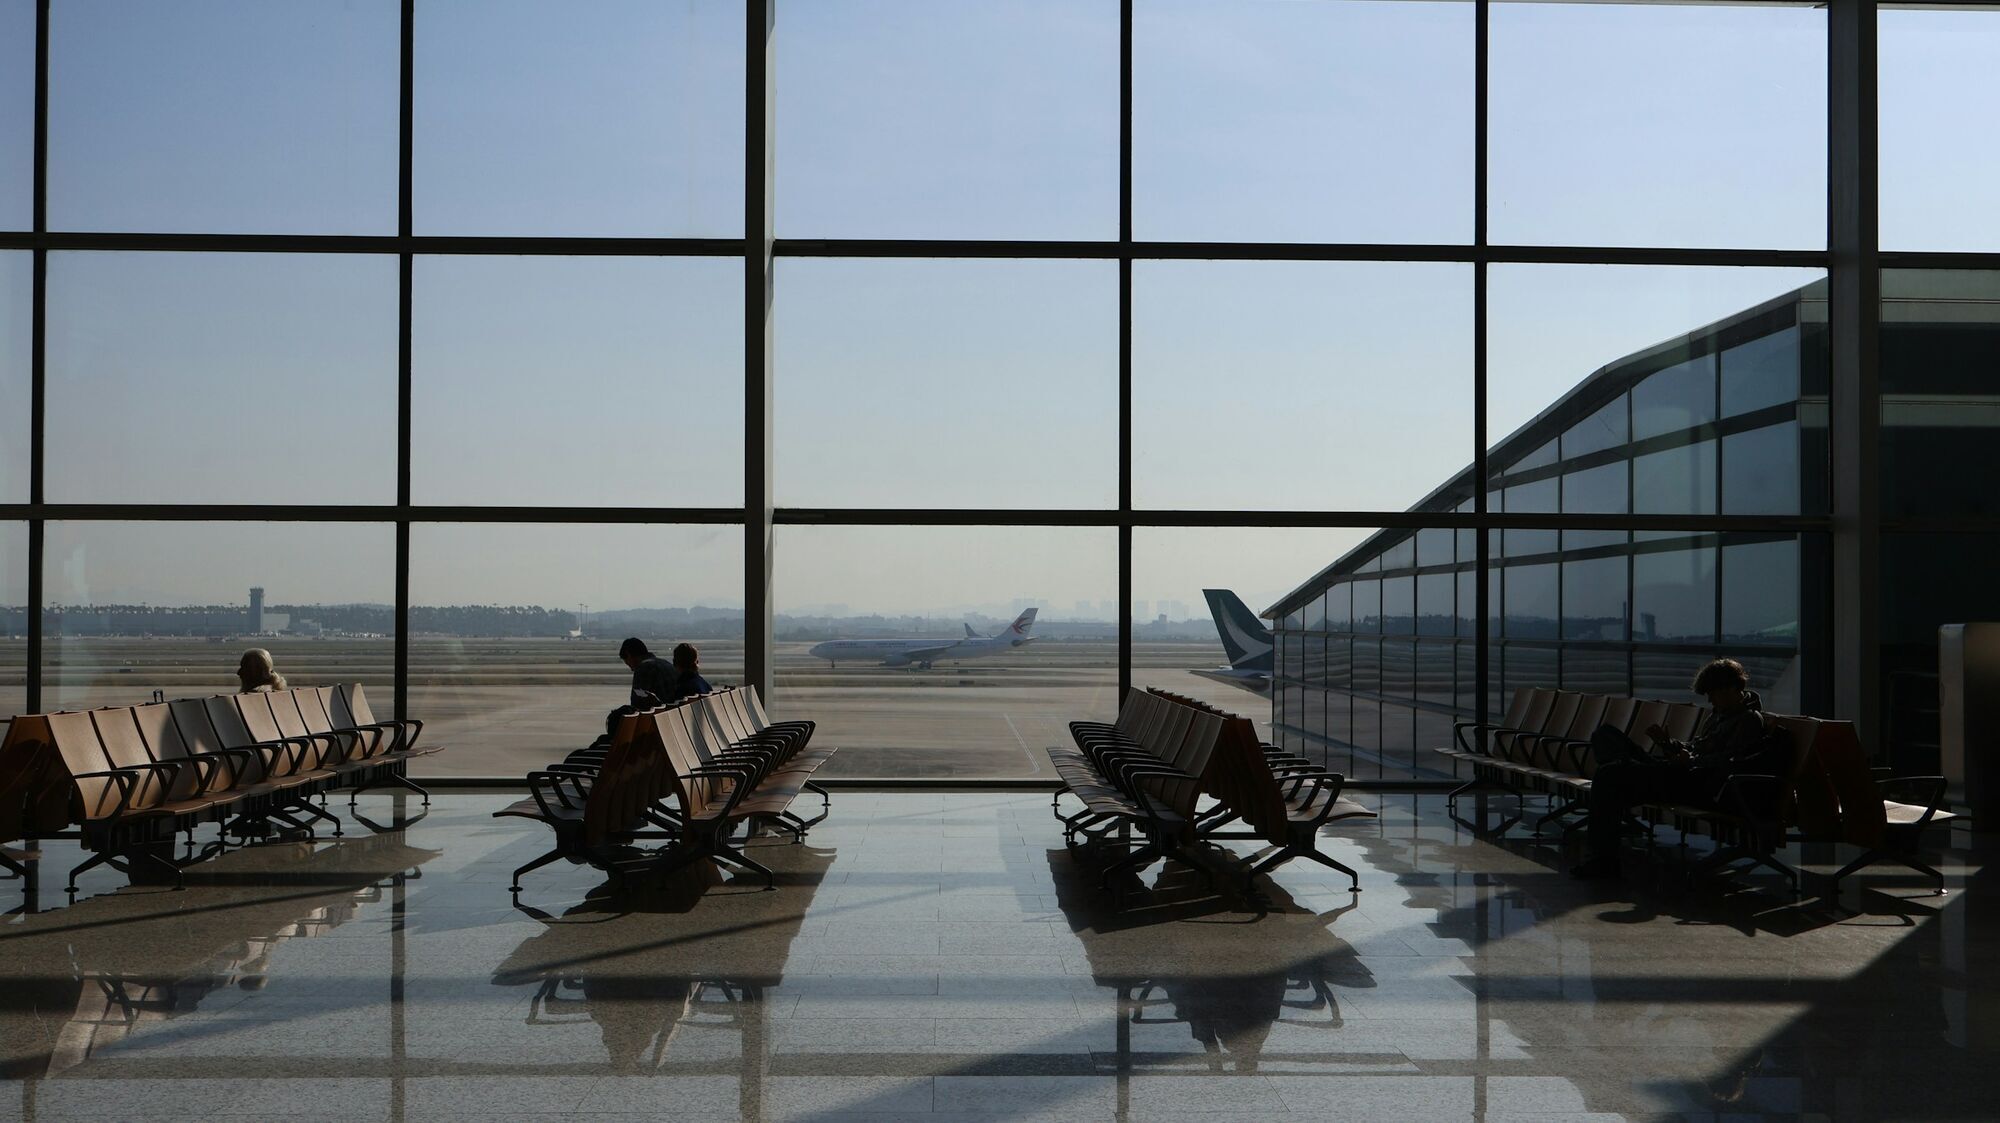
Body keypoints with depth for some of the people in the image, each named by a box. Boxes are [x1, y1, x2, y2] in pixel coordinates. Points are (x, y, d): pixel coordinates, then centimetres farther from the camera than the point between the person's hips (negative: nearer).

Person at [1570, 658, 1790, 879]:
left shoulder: (1750, 720, -3)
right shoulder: (1719, 713, 26)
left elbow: (1728, 762, -16)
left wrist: (1691, 761, -17)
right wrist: (1666, 742, 12)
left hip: (1697, 786, -11)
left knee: (1608, 773, -26)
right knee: (1605, 734, 8)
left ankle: (1604, 858, -22)